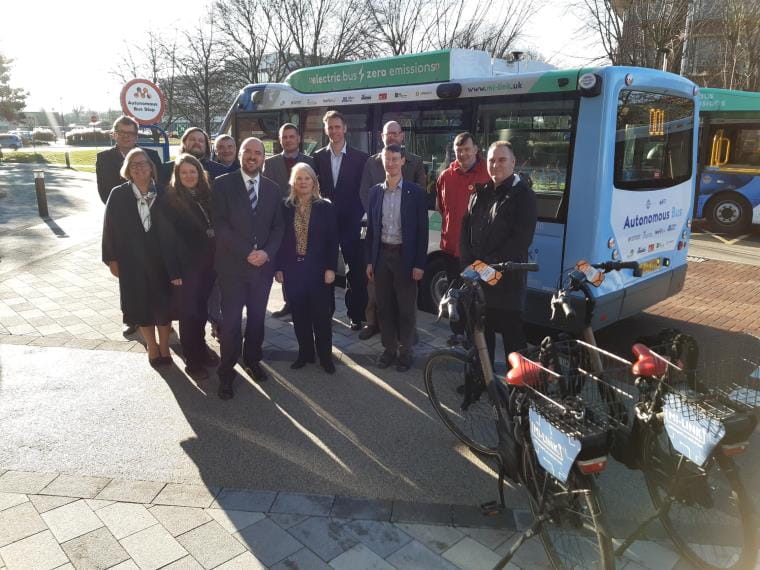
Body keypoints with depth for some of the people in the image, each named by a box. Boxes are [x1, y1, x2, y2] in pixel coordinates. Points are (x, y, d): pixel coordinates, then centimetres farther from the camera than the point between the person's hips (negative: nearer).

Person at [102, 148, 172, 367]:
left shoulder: (162, 194, -3)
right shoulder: (118, 195, -4)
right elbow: (110, 228, -1)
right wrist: (111, 259, -3)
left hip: (160, 259, 0)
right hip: (132, 261, 0)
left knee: (163, 305, 8)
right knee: (141, 306, 10)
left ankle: (164, 348, 25)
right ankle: (152, 347, 28)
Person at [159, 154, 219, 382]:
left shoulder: (207, 195, 4)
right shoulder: (170, 200, -8)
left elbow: (215, 228, 6)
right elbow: (167, 238, -10)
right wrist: (174, 272, -14)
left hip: (209, 264, 4)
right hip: (187, 266, -4)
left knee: (202, 309, 15)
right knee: (189, 312, 6)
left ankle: (201, 348, 34)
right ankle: (193, 361, 18)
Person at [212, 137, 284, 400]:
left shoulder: (273, 189, 9)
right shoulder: (223, 184, -3)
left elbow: (278, 227, 7)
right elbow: (221, 224, -10)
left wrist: (267, 253, -10)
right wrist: (246, 253, -17)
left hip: (263, 265, 3)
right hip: (232, 265, -3)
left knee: (257, 318, 13)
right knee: (231, 321, 0)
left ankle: (252, 360, 33)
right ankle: (226, 373, 15)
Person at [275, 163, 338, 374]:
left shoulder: (325, 207, -1)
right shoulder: (286, 207, 3)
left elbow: (333, 241, -3)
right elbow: (281, 239, 5)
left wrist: (331, 268, -9)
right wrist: (279, 267, 0)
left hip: (318, 269, -2)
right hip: (293, 269, 2)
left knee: (321, 314, 3)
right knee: (299, 315, 9)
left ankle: (325, 356, 16)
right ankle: (305, 353, 23)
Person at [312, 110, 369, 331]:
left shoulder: (360, 157, -1)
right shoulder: (318, 157, 6)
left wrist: (356, 216, -6)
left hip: (350, 222, -2)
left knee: (355, 271, 1)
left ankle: (356, 314, 11)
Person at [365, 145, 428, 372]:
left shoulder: (415, 192, -5)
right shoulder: (375, 191, 6)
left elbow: (422, 230, -5)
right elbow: (371, 228, 8)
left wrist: (419, 263, -10)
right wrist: (370, 260, 5)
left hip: (405, 255, -3)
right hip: (381, 254, 3)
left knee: (406, 307, 5)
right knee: (384, 306, 11)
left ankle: (405, 351, 19)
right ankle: (389, 348, 25)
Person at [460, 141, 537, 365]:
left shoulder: (523, 195, -4)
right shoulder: (480, 193, 13)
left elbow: (521, 239, -13)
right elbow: (466, 229, 9)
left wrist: (491, 264, -16)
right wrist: (469, 262, -5)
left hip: (507, 277, -5)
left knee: (511, 332, 3)